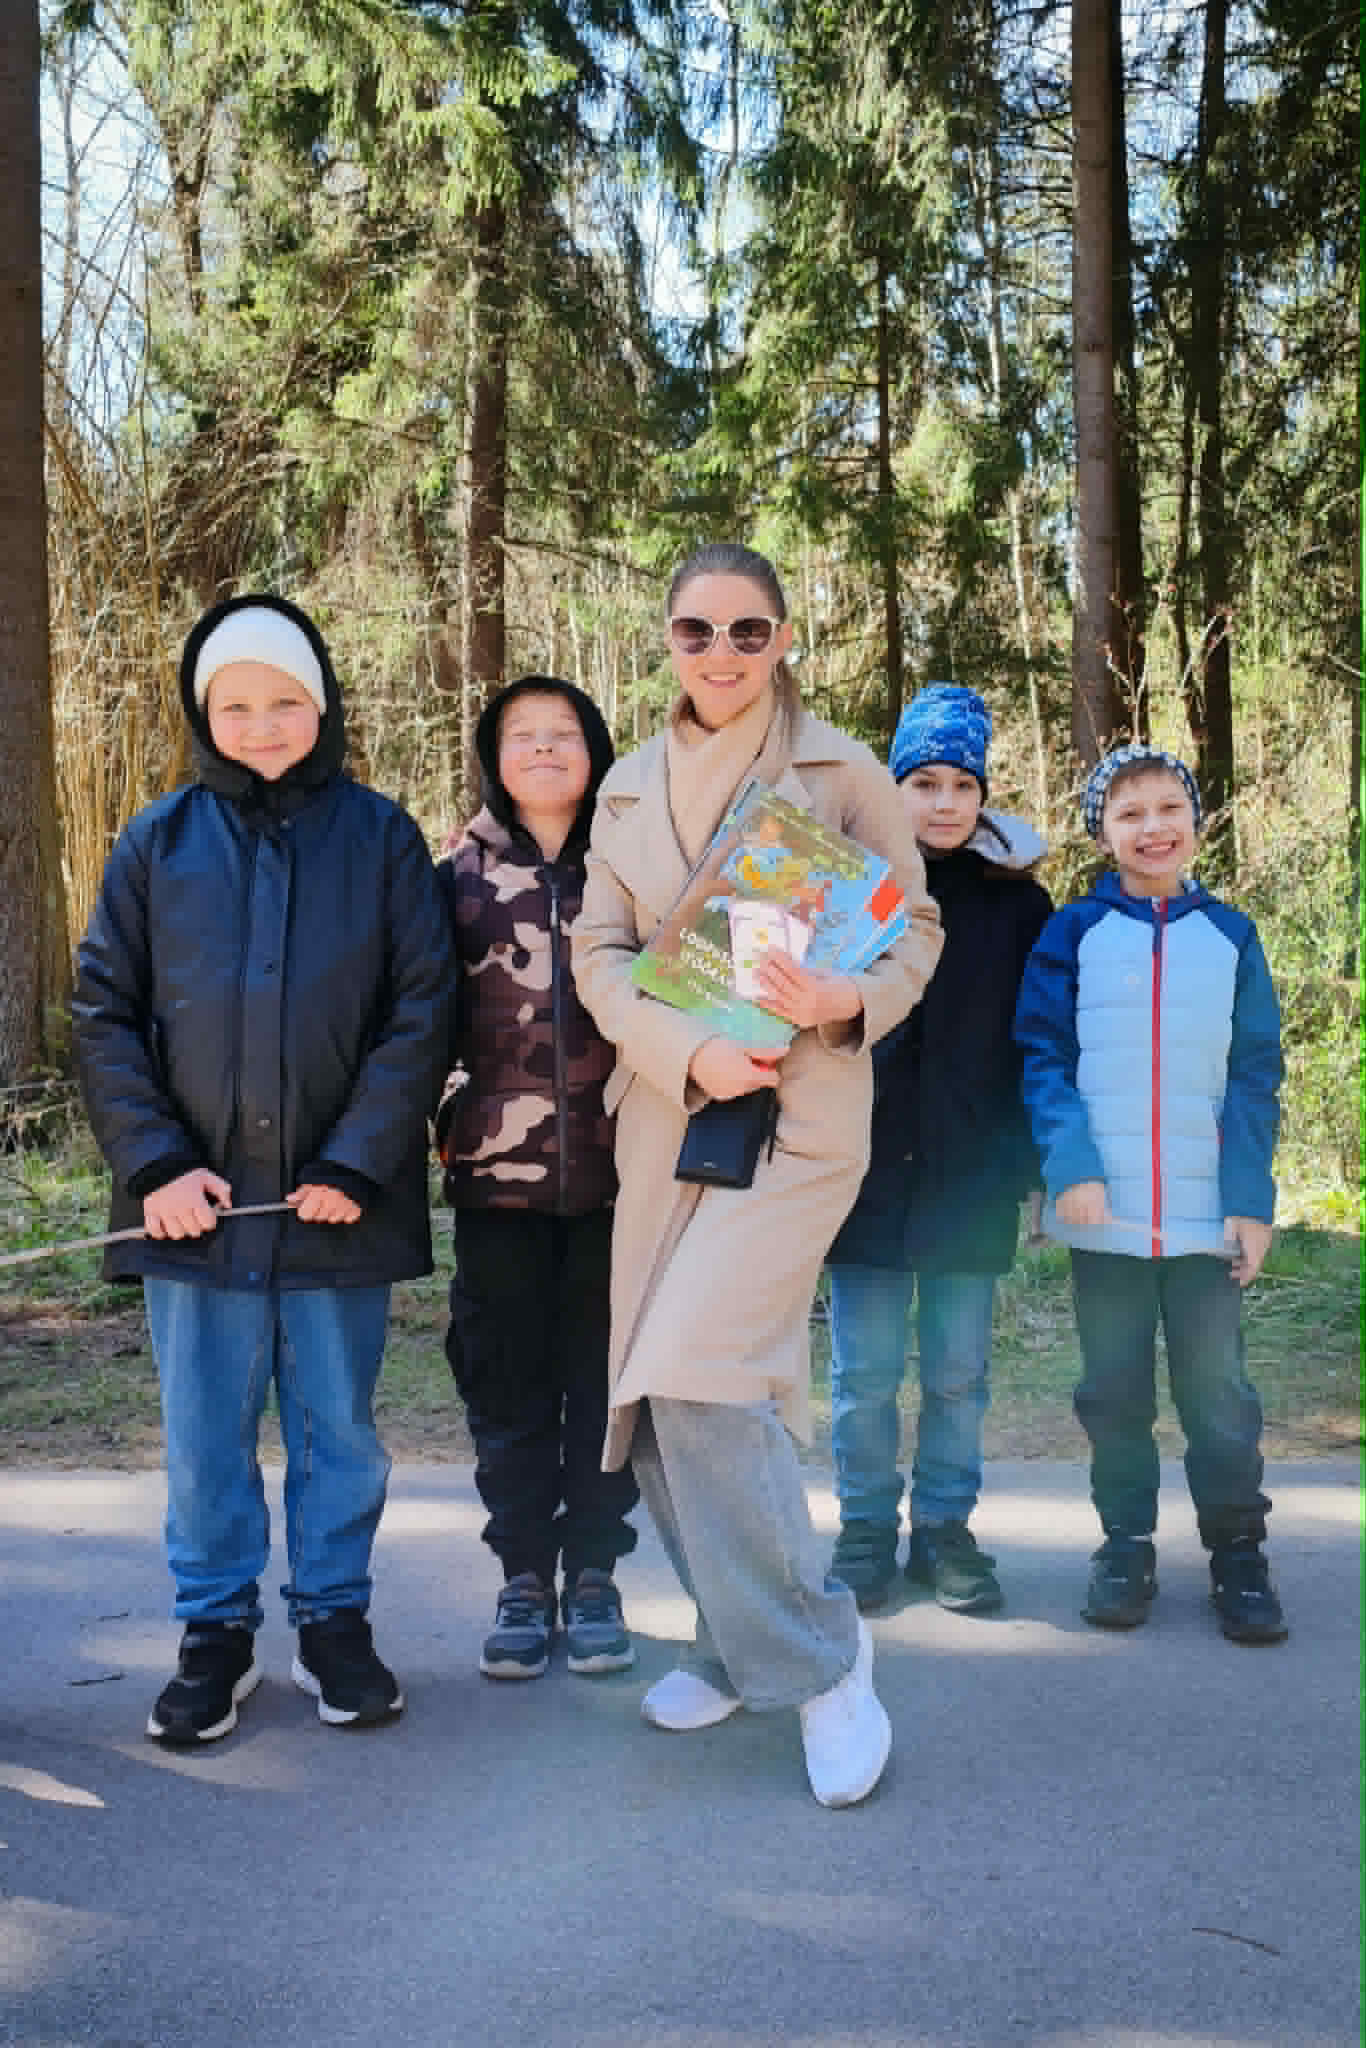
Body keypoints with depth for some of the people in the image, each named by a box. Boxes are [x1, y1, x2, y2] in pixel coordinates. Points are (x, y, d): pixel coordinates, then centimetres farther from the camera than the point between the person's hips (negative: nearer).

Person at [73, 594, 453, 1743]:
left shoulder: (381, 838, 2)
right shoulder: (159, 843, 5)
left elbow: (420, 1011, -2)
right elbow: (105, 1013, 4)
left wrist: (357, 1165, -10)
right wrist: (155, 1164, -7)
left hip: (341, 1201, -1)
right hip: (197, 1204, 1)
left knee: (339, 1426, 11)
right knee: (205, 1434, 9)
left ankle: (334, 1620, 27)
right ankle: (217, 1632, 25)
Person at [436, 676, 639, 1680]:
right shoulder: (460, 875, 6)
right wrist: (437, 1121, 3)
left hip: (613, 1172, 0)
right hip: (498, 1173, 0)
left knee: (601, 1377, 5)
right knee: (508, 1383, 5)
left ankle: (593, 1574, 18)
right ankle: (525, 1578, 17)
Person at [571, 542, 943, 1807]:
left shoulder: (842, 771, 0)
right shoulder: (630, 789, 11)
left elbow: (917, 929, 2)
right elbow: (599, 953, 5)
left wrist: (850, 1001, -21)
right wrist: (689, 1050, -14)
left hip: (801, 1114, -5)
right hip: (666, 1114, 5)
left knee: (700, 1377, -17)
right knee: (659, 1403, 8)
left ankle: (819, 1652, 2)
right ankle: (742, 1644, 28)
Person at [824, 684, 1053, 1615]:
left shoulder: (1019, 903, 6)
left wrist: (1029, 1160, 0)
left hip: (971, 1179, 1)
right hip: (865, 1172, -1)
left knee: (959, 1372, 9)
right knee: (864, 1373, 5)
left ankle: (946, 1530, 23)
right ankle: (866, 1531, 20)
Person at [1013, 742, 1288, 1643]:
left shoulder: (1230, 934, 5)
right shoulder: (1073, 933, 1)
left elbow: (1256, 1076, 4)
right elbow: (1043, 1058, -2)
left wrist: (1252, 1200, -5)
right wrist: (1071, 1164, -16)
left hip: (1207, 1217, 1)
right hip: (1106, 1212, 0)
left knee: (1218, 1389, 5)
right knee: (1115, 1390, 10)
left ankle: (1238, 1552, 19)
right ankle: (1127, 1544, 24)